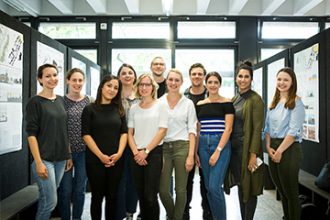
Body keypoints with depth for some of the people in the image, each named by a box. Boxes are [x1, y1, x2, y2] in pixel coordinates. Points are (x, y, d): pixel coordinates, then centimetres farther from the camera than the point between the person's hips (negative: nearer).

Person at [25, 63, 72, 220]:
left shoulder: (61, 100, 10)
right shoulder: (35, 102, -8)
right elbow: (31, 133, -12)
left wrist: (69, 155, 11)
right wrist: (38, 162, -17)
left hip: (60, 158, 6)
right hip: (44, 158, -5)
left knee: (46, 199, 12)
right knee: (51, 201, -5)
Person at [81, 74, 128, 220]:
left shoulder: (119, 109, 9)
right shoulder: (90, 109, -1)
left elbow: (124, 133, 6)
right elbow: (86, 135, -7)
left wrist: (119, 153, -9)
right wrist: (101, 156, -13)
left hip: (116, 160, 3)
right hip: (95, 160, -3)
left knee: (112, 196, 9)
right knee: (97, 196, 6)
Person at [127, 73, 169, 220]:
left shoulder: (160, 106, 0)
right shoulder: (134, 108, 10)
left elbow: (162, 131, -7)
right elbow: (130, 133, 9)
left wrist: (146, 151, -11)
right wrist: (136, 152, -6)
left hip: (154, 153, -4)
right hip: (137, 155, 4)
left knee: (150, 196, -6)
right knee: (141, 194, 10)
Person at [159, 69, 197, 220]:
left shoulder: (188, 103, 3)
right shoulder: (159, 102, 7)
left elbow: (192, 130, 0)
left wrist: (191, 155, -8)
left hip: (182, 147, -1)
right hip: (163, 147, 2)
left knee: (180, 189, 3)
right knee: (163, 190, 3)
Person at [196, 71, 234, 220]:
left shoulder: (226, 103, -2)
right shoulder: (200, 105, 11)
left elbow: (228, 129, -8)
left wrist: (218, 151, -15)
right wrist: (195, 151, 8)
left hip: (221, 145, -5)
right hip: (203, 145, 5)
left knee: (214, 186, -11)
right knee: (208, 187, 9)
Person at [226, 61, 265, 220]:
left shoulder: (255, 99, -10)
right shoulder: (234, 99, 11)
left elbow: (257, 129, -15)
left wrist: (253, 154, -19)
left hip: (248, 148, -7)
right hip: (234, 147, 7)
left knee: (249, 186, 4)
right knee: (240, 185, 15)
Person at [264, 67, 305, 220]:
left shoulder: (296, 102, -8)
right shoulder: (273, 103, 13)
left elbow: (294, 131, -15)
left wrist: (280, 151, -14)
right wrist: (268, 147, -1)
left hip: (289, 149, -7)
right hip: (273, 149, 7)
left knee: (290, 191, 3)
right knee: (281, 191, 15)